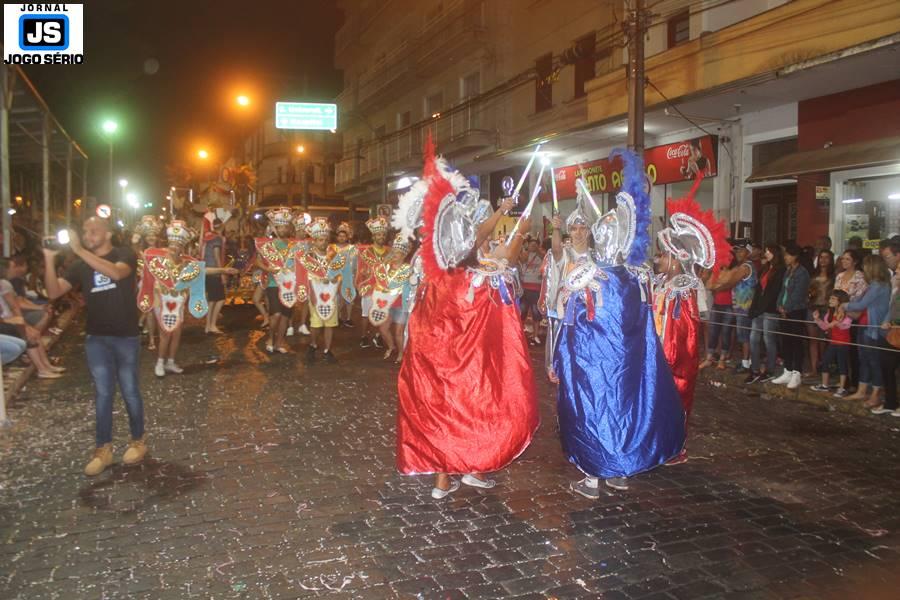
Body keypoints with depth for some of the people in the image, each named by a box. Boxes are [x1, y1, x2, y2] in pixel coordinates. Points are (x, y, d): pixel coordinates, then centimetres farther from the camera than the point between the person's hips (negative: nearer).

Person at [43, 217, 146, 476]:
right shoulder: (81, 265, 7)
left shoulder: (124, 255, -5)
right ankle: (103, 448, 13)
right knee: (102, 394, 6)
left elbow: (116, 272, -28)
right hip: (96, 338, 3)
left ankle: (138, 441, 21)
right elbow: (54, 292, -3)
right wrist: (49, 259, -16)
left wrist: (79, 249, -29)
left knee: (130, 392, 6)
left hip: (126, 337, -3)